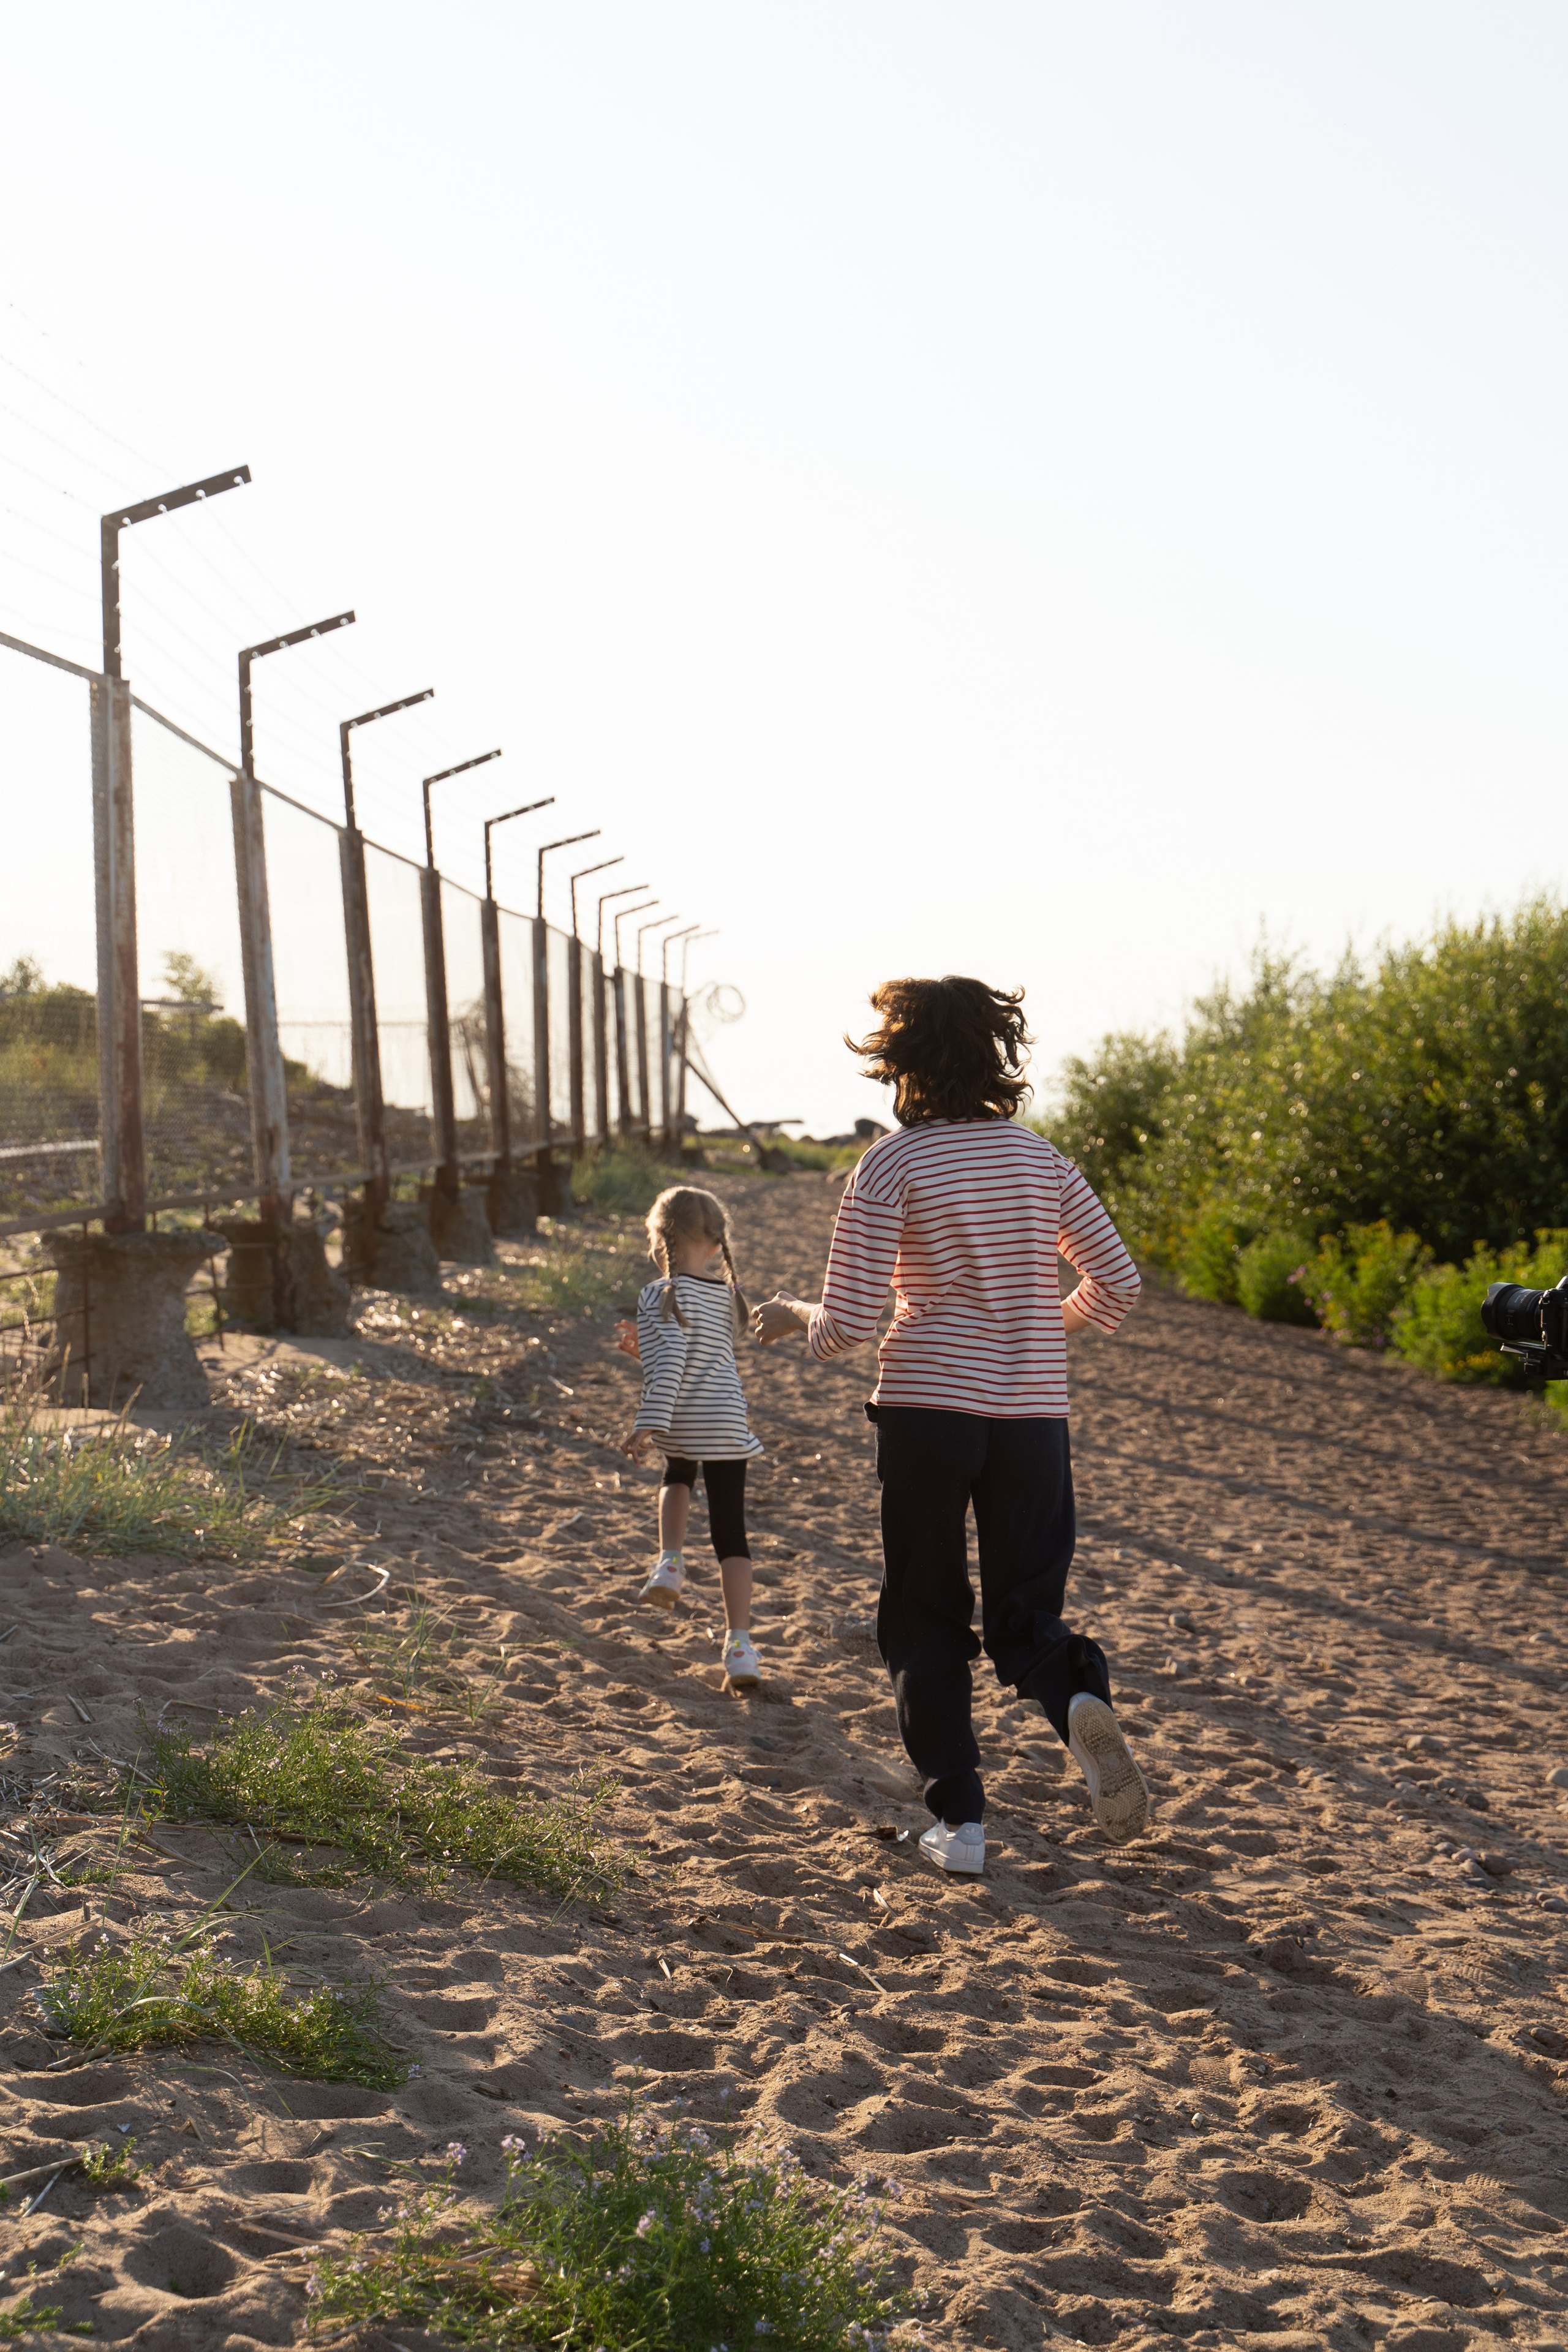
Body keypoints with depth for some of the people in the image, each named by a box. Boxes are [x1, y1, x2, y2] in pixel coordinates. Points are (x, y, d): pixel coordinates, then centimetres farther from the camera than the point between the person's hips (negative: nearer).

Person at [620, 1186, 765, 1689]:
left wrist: (649, 1423, -22)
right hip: (727, 1423, 2)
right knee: (730, 1535, 4)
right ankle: (739, 1644, -4)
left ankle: (670, 1561, 18)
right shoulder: (726, 1293, 8)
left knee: (677, 1477, 35)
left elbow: (668, 1365, -20)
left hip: (679, 1425, -2)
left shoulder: (663, 1296, -10)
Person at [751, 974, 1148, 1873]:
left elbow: (848, 1326, -10)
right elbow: (1118, 1282, 6)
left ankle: (960, 1819, 7)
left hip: (927, 1411, -3)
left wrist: (792, 1313, 11)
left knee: (926, 1622, 12)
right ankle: (1082, 1703, -22)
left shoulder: (890, 1169, -7)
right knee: (1024, 1616, 11)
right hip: (1032, 1417, 3)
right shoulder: (1040, 1158, 6)